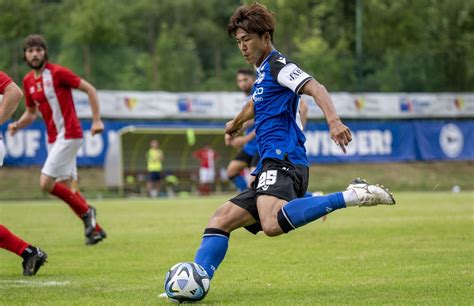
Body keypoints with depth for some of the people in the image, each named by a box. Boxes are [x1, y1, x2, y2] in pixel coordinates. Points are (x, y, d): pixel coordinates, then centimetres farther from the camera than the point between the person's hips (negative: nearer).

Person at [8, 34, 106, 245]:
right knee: (65, 187, 7)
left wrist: (96, 120, -12)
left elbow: (89, 89, -8)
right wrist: (17, 125, 0)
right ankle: (95, 229, 16)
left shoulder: (57, 72, -12)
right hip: (53, 139, 8)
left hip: (68, 135, -8)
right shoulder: (28, 81, 9)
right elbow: (31, 112, 20)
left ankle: (86, 212, 2)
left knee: (46, 183, -15)